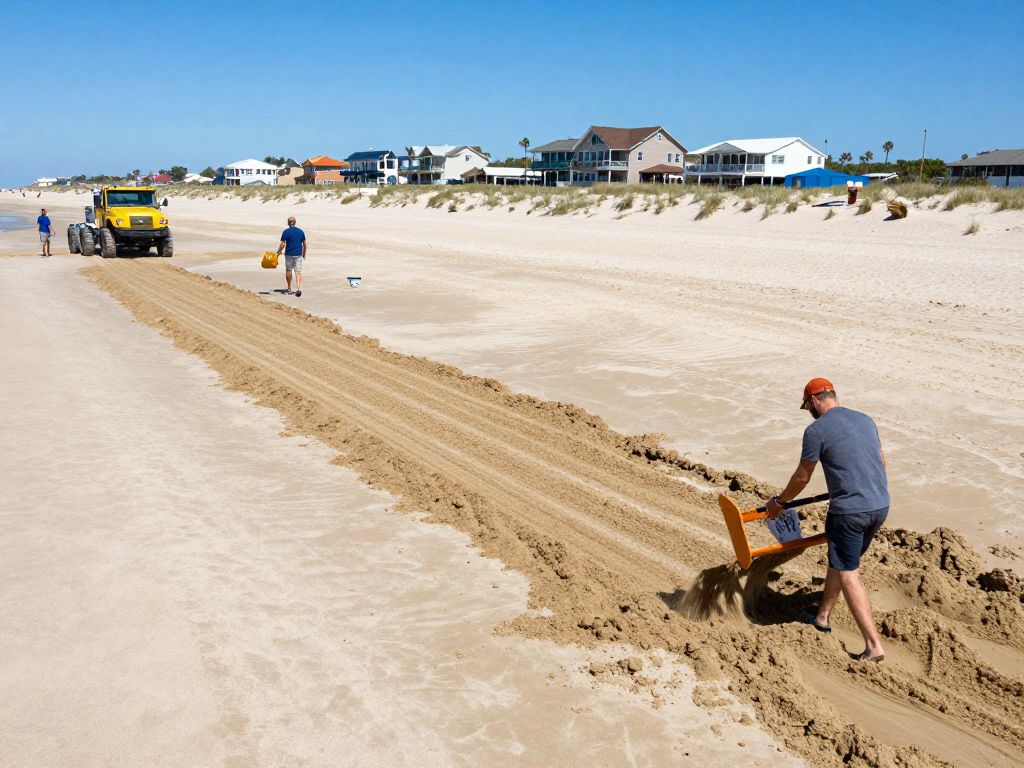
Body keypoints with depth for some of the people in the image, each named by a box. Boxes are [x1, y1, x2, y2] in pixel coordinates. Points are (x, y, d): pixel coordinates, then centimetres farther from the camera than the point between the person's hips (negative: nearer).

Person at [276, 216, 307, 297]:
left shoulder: (286, 232, -8)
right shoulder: (301, 231, 3)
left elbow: (282, 244, -11)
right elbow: (304, 244, 8)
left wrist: (278, 251, 5)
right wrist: (304, 254, 20)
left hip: (289, 254, -2)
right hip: (298, 254, 2)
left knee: (288, 270, 14)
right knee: (298, 272, 1)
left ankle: (289, 289, 21)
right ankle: (298, 289, -15)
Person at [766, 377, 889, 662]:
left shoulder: (816, 430, -9)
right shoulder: (866, 419, 11)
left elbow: (802, 477, -2)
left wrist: (778, 502, 14)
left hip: (849, 511, -8)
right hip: (880, 506, 8)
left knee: (848, 575, 1)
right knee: (839, 560, 23)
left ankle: (874, 646, -1)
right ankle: (822, 617, 35)